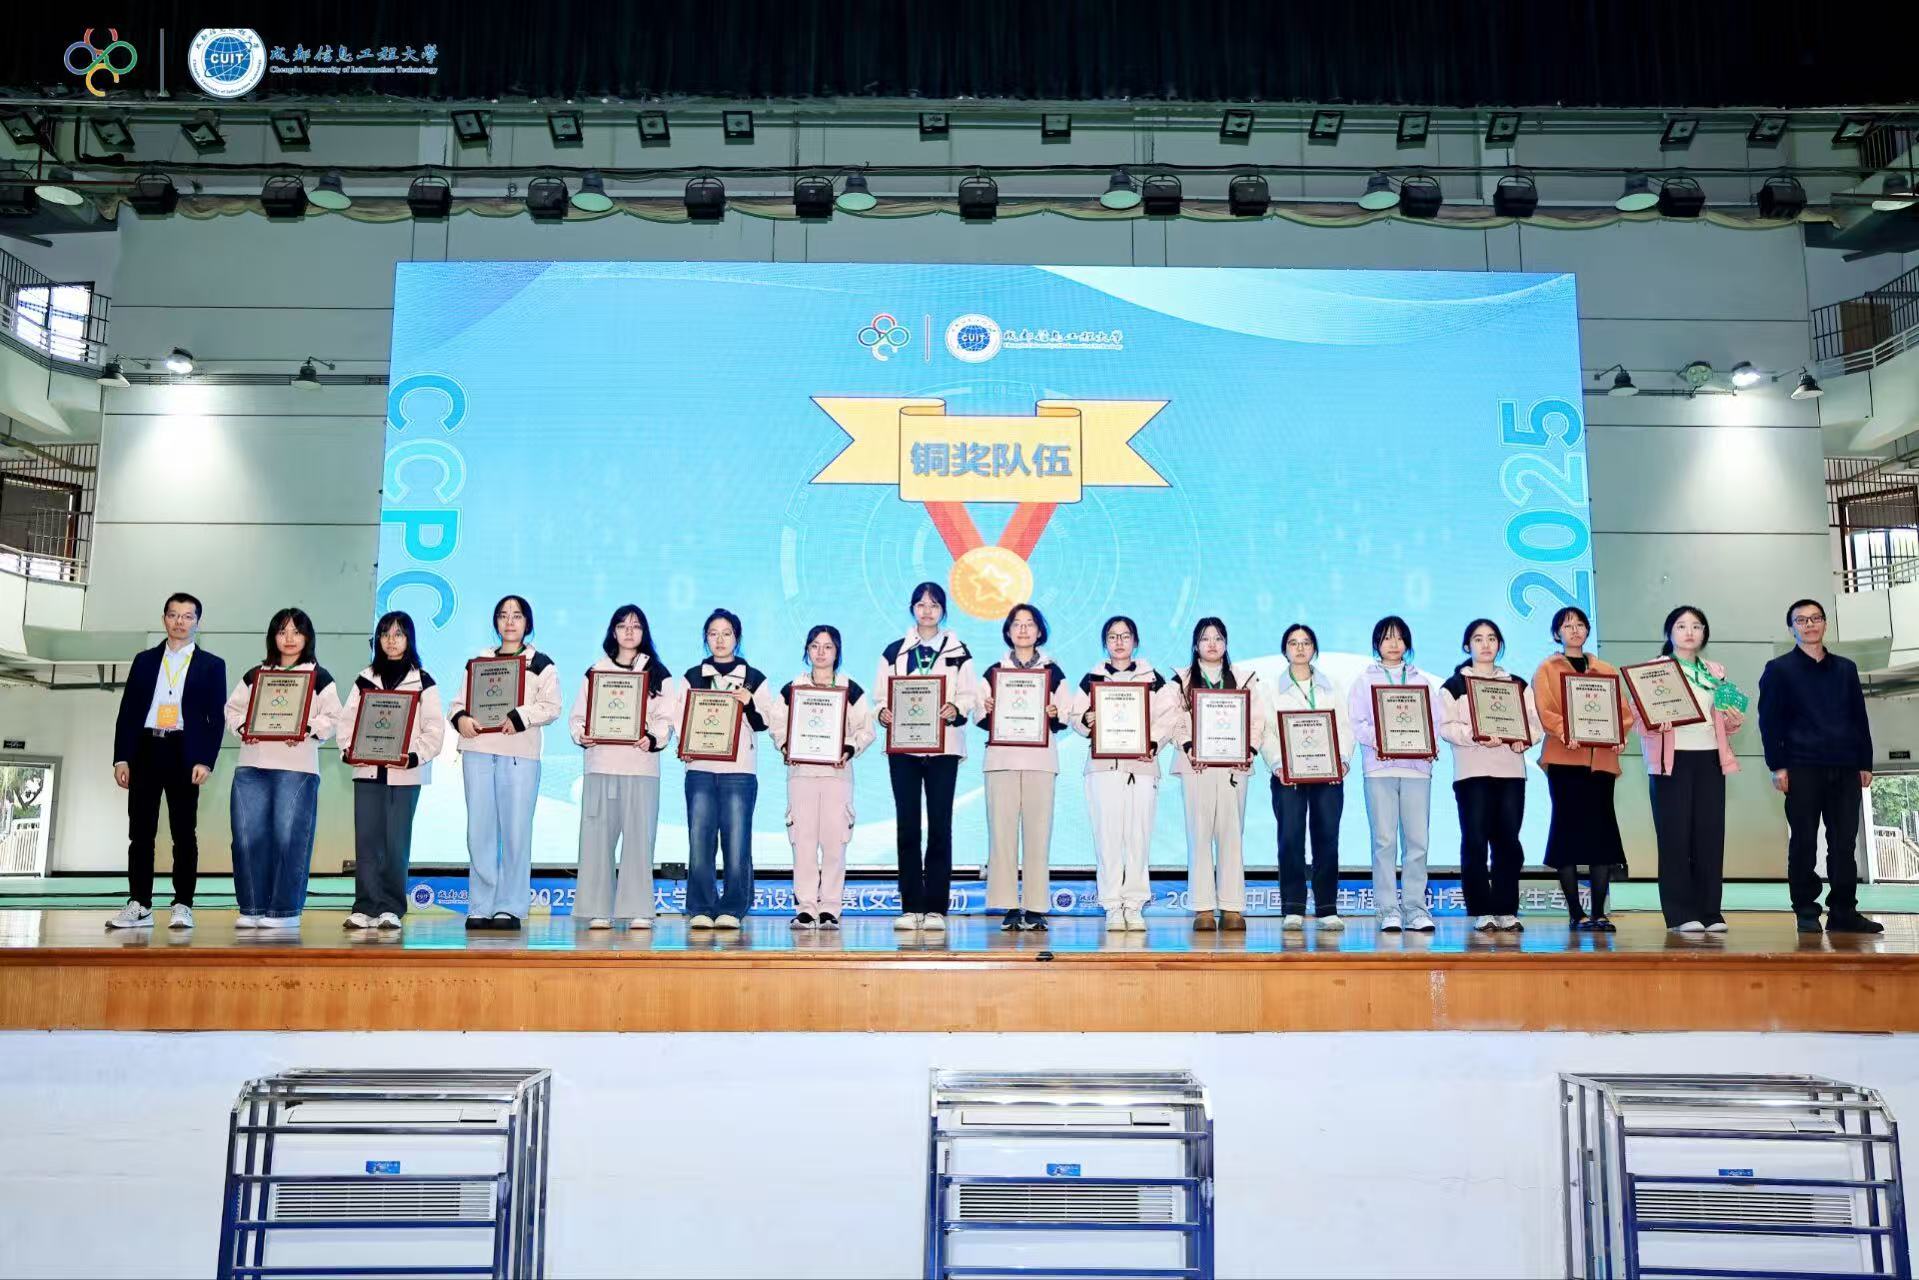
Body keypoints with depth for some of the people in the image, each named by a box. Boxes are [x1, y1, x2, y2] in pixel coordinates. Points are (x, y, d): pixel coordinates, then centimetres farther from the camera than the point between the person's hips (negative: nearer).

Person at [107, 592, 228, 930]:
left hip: (184, 754, -2)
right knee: (140, 831, 2)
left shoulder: (211, 665, 7)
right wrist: (121, 757, 1)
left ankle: (182, 906, 4)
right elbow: (128, 711, 10)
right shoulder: (144, 660, 14)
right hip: (145, 750, 2)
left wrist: (205, 761, -9)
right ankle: (139, 905, 7)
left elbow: (216, 718, 1)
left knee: (184, 833, 0)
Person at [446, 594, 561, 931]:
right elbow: (459, 700, 14)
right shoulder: (479, 660, 20)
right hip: (477, 751, 3)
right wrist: (460, 718, -8)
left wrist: (517, 719, -18)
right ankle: (480, 907, 7)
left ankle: (510, 907, 1)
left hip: (520, 754, -3)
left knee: (515, 831, -5)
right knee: (479, 829, 2)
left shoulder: (541, 664, 9)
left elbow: (551, 707, -3)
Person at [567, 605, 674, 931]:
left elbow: (665, 719, 4)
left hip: (641, 765, -1)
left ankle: (638, 910, 1)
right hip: (601, 764, 1)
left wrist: (653, 739, -15)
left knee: (639, 836, -3)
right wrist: (581, 734, -10)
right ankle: (598, 909, 3)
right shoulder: (595, 671, 14)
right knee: (598, 835, -2)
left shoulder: (657, 673, 11)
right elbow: (578, 715, 10)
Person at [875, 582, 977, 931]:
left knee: (940, 825, -2)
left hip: (944, 746, -1)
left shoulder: (958, 652, 10)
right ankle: (911, 906, 6)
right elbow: (881, 695, 7)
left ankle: (936, 908, 3)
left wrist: (955, 709, -18)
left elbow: (968, 696, 3)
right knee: (907, 825, 0)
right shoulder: (895, 651, 12)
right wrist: (883, 713, -14)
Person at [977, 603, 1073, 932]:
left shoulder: (1053, 671, 13)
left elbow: (1066, 718, 9)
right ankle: (1008, 907, 0)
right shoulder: (993, 672, 14)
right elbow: (980, 719, 11)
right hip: (1001, 758, 1)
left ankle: (1035, 908, 1)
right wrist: (987, 713, -10)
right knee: (1002, 831, -5)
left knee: (1037, 831, -5)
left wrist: (1054, 716, -12)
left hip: (1040, 758, 0)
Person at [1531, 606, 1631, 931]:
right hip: (1565, 758, -3)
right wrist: (1565, 733, -23)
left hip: (1602, 758, 3)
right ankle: (1576, 913, 1)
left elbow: (1623, 709, 10)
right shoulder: (1547, 669, 9)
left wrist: (1619, 735, -11)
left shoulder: (1607, 670, 19)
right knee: (1568, 828, -3)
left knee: (1601, 830, 0)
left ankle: (1599, 912, 5)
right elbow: (1545, 710, -4)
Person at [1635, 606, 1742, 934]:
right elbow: (1640, 715, -2)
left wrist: (1734, 720, -2)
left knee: (1710, 834, 0)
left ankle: (1710, 912, 5)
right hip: (1672, 758, -4)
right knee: (1675, 835, -5)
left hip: (1709, 757, 4)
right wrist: (1654, 722, -23)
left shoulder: (1715, 672, 18)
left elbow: (1725, 720, 20)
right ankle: (1681, 914, -3)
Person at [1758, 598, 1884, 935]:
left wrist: (1865, 763, 9)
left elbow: (1859, 718, 16)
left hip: (1845, 769, 4)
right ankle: (1806, 913, 6)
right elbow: (1769, 721, -2)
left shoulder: (1846, 669, 15)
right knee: (1804, 843, 0)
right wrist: (1776, 765, -9)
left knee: (1844, 843, 4)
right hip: (1802, 769, -4)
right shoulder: (1778, 670, 2)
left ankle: (1843, 912, 10)